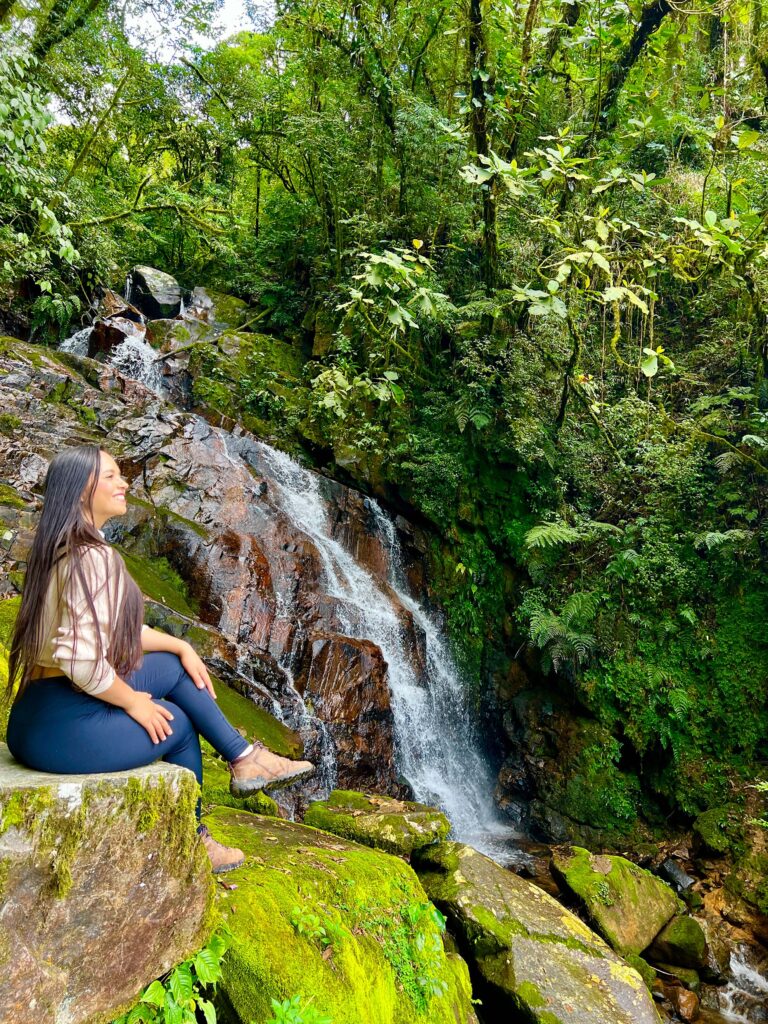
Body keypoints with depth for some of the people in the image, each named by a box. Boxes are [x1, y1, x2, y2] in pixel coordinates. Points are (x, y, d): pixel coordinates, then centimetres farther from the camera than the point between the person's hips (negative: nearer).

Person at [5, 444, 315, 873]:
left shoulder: (68, 549, 10)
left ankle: (243, 757, 19)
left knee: (175, 667, 13)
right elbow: (81, 661, -29)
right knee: (178, 724, 13)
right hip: (65, 731, -9)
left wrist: (181, 646, 11)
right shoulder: (93, 558, -22)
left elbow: (115, 629, 19)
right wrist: (132, 702, -12)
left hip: (41, 718, 9)